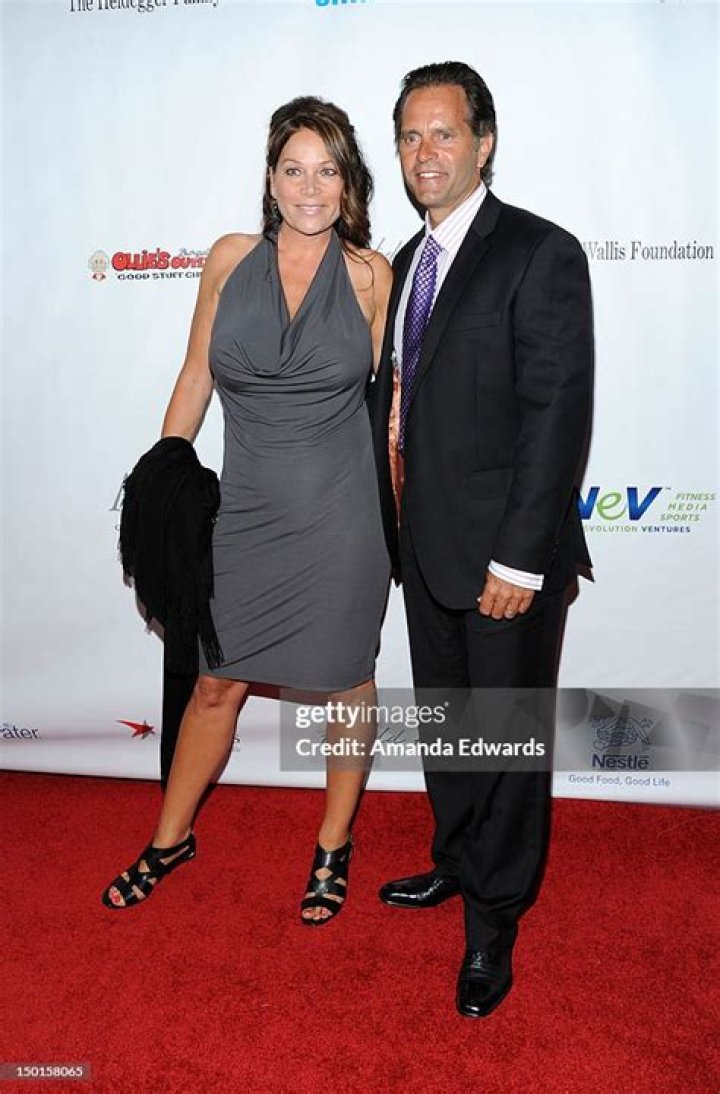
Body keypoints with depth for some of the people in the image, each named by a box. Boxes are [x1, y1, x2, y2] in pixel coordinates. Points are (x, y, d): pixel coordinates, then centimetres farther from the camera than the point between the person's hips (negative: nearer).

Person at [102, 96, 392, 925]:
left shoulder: (371, 275, -2)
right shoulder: (230, 259, 1)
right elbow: (194, 380, 6)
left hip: (342, 516, -1)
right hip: (244, 513, 2)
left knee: (346, 685, 12)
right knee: (216, 683, 14)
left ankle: (334, 847, 35)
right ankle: (171, 839, 37)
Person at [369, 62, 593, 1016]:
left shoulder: (541, 254, -12)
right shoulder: (409, 262, 12)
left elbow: (558, 413, -18)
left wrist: (521, 557, -21)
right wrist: (396, 518, 10)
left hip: (505, 554, -7)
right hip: (425, 544, 8)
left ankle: (495, 918, 28)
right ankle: (458, 861, 45)